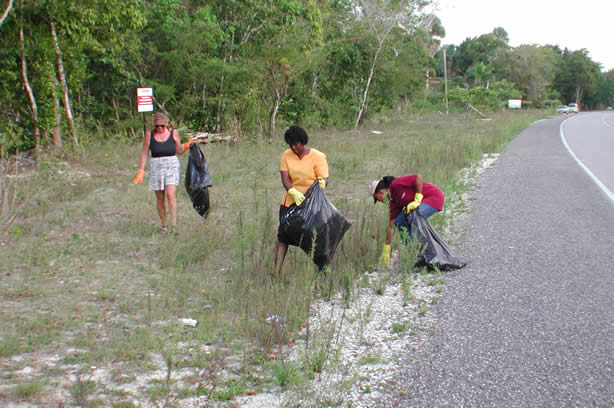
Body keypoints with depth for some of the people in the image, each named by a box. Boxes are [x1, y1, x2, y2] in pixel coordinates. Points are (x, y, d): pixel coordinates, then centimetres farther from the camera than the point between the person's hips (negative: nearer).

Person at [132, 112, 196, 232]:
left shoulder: (173, 133, 1)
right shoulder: (149, 134, 0)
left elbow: (178, 151, 11)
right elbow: (144, 153, 5)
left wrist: (187, 146, -9)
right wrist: (141, 171, 2)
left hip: (172, 165, -1)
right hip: (156, 167, 1)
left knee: (171, 195, -16)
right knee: (160, 198, 5)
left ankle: (174, 225, -16)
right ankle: (164, 224, 18)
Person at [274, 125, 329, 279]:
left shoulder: (317, 157, -7)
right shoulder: (287, 155, 2)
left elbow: (324, 178, -15)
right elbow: (285, 178, -7)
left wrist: (322, 183, -41)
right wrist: (293, 192, -27)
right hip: (291, 201, 3)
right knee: (283, 235, -4)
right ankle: (277, 273, -3)